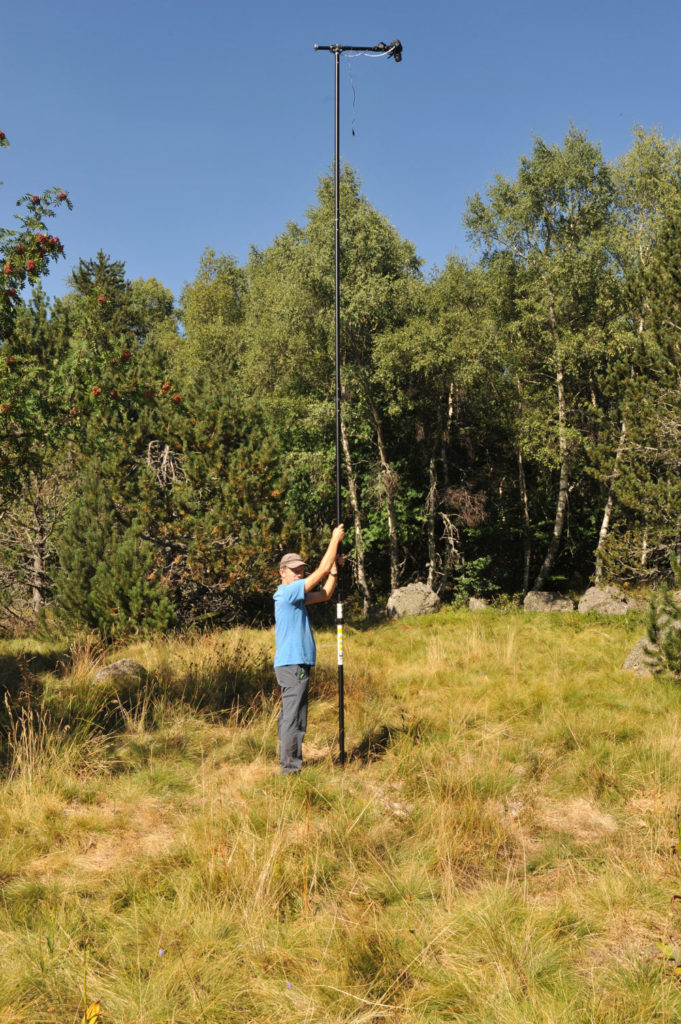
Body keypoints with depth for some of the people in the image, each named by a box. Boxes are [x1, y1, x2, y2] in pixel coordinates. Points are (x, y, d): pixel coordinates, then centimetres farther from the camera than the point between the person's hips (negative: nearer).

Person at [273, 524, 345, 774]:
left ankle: (290, 763, 20)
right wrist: (335, 539, -5)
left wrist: (335, 567, 12)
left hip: (293, 664, 10)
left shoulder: (295, 595, 17)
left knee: (292, 716, 14)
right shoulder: (287, 592, -12)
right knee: (293, 717, -8)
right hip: (292, 665, -10)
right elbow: (321, 571, -13)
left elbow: (324, 594, 23)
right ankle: (290, 766, -5)